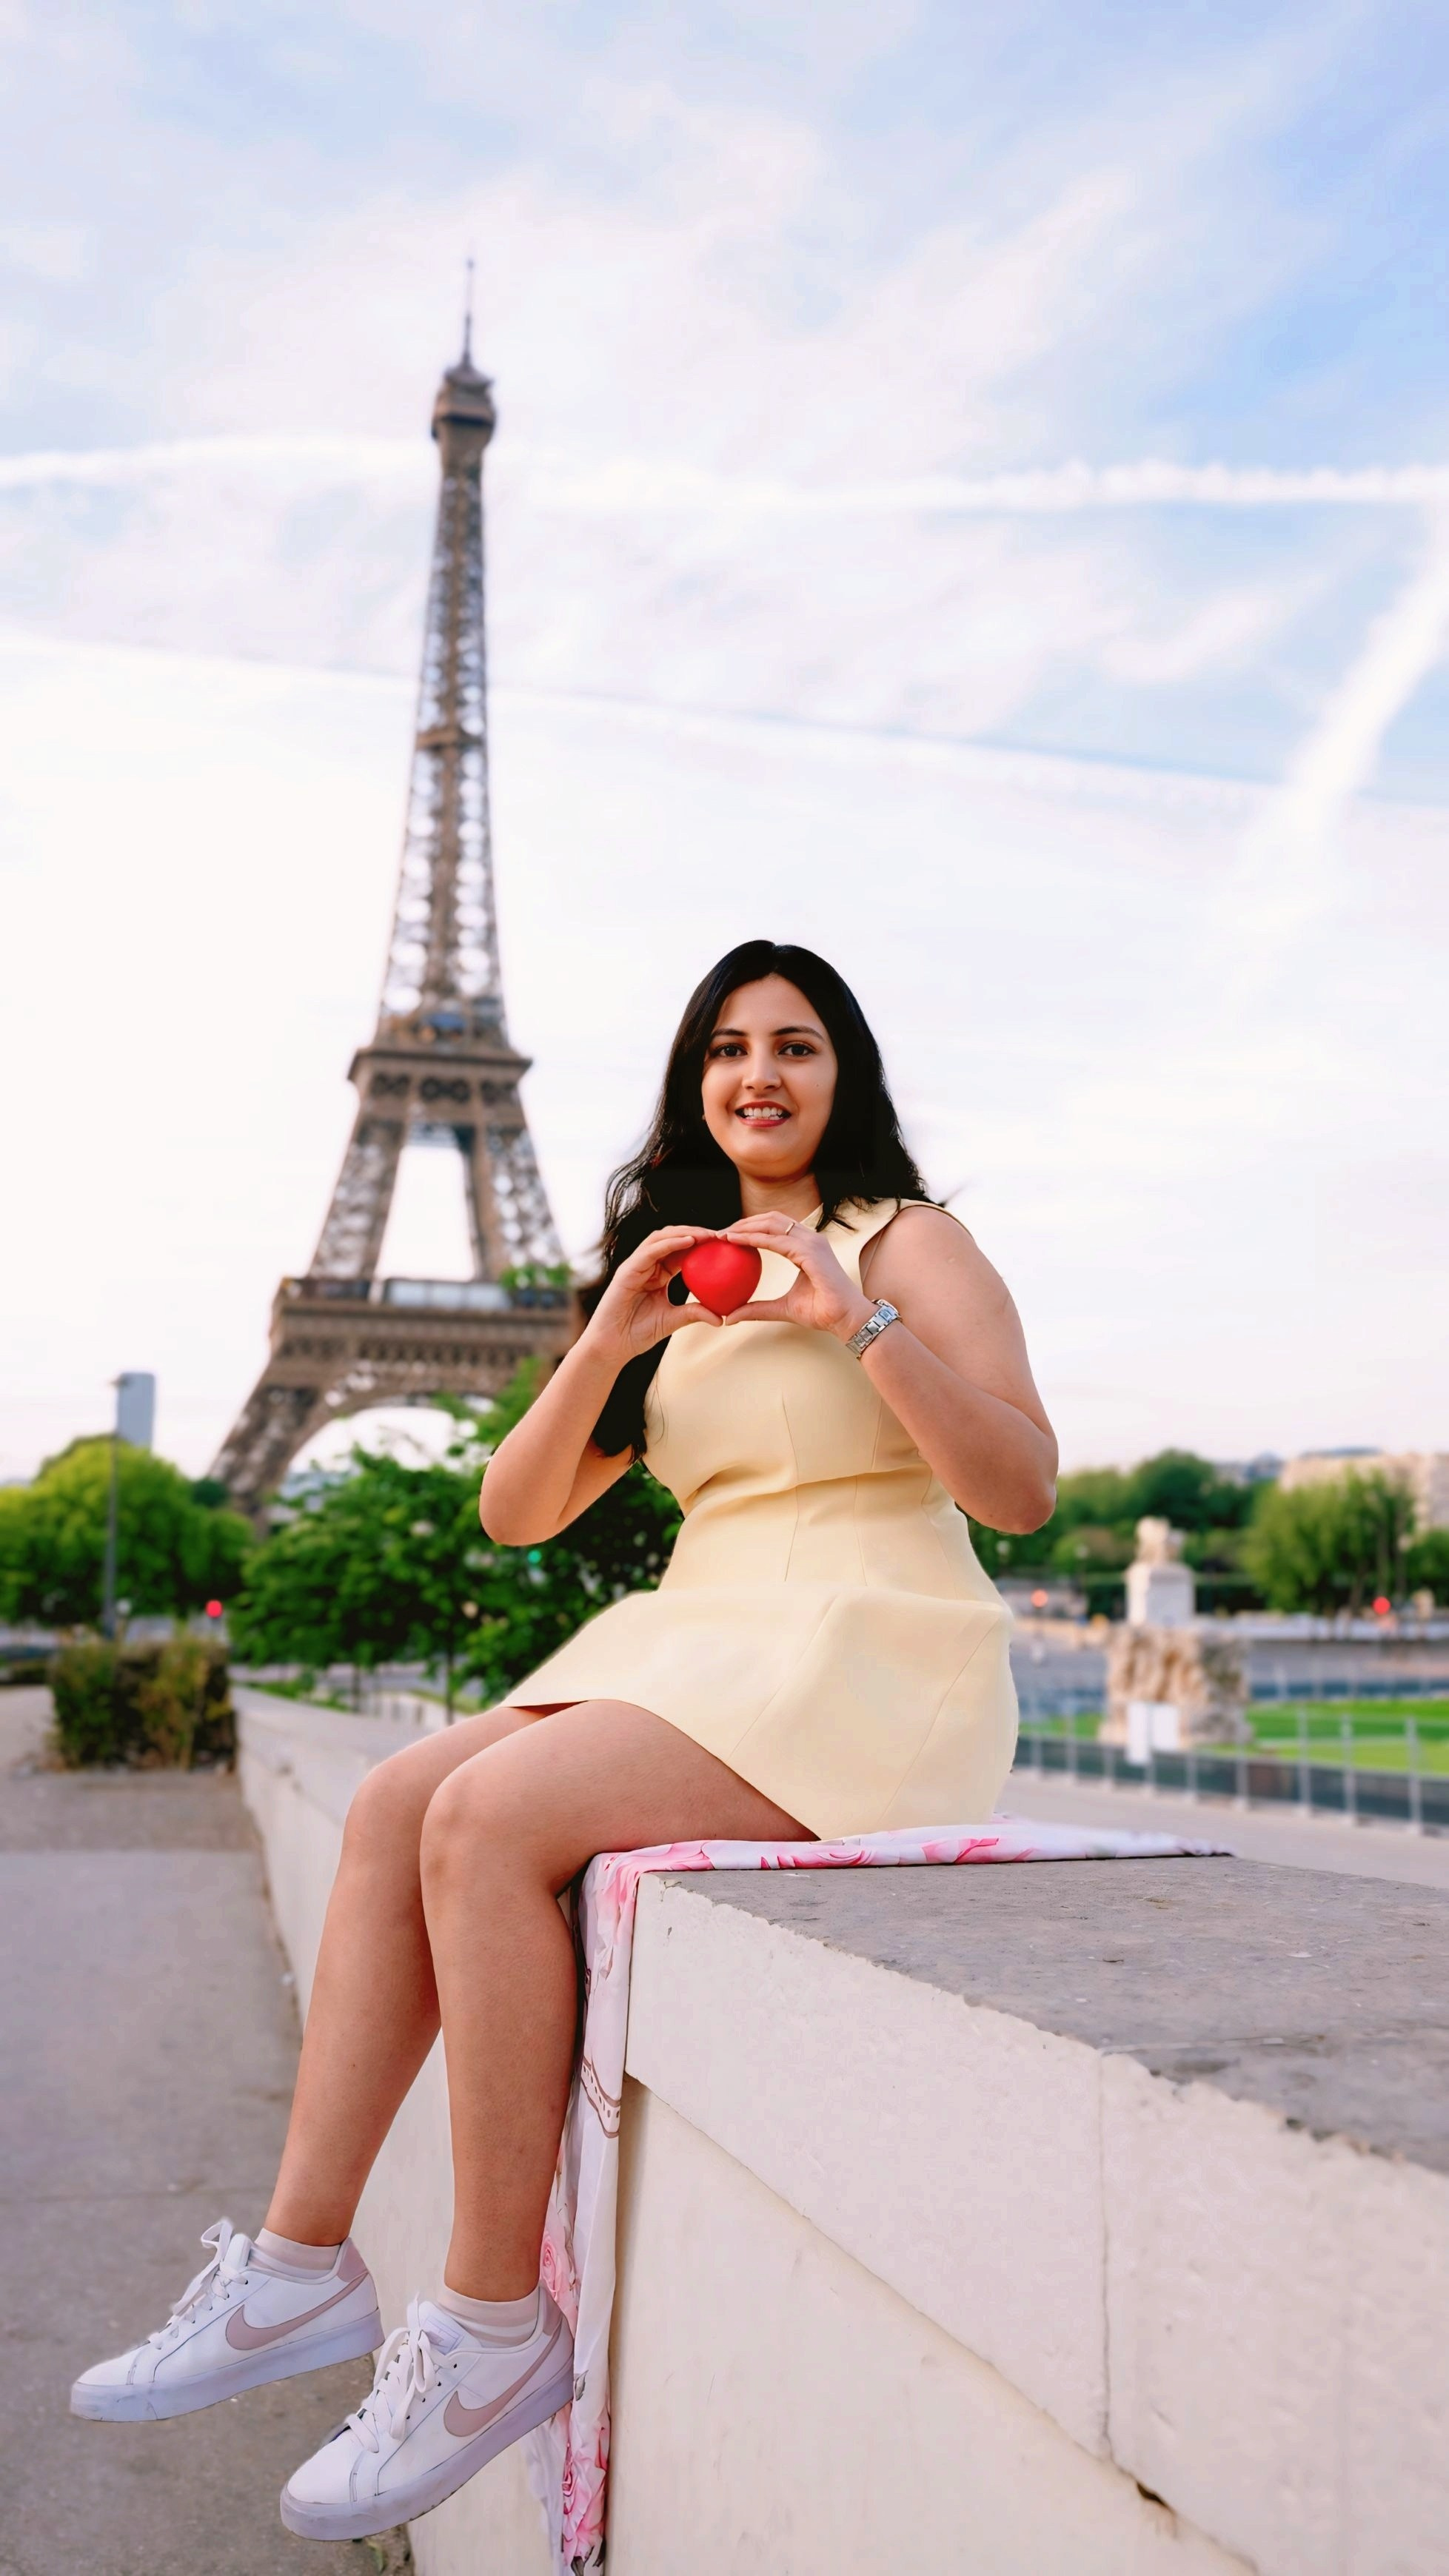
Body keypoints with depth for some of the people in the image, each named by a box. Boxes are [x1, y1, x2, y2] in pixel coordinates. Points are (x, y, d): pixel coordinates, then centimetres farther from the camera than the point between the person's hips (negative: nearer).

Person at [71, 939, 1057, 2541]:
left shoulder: (911, 1243, 2)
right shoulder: (676, 1279, 20)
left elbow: (1022, 1490, -10)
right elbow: (516, 1514, 11)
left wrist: (860, 1321, -19)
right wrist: (606, 1342, -4)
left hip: (869, 1672, -7)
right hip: (700, 1654, 7)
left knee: (489, 1819, -25)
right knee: (393, 1807, -11)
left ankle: (495, 2326, -14)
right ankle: (304, 2261, -6)